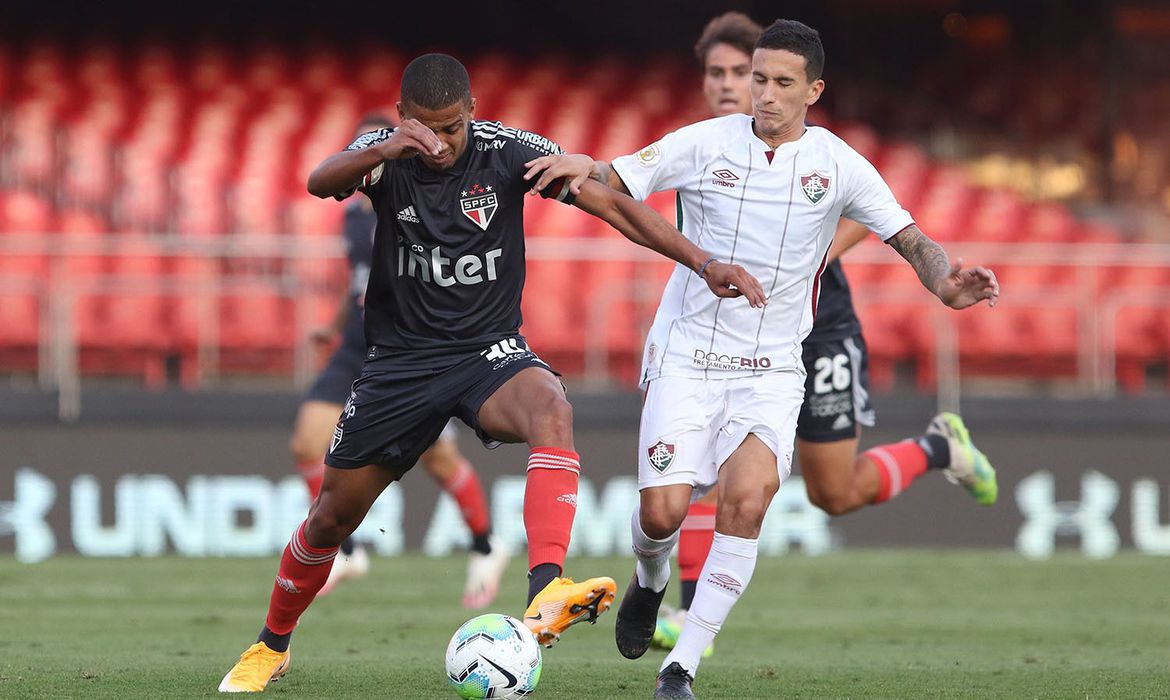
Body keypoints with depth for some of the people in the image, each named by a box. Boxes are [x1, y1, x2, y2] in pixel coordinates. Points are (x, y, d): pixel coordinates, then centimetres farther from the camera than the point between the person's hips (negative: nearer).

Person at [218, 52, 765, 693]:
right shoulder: (384, 152, -10)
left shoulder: (507, 151, -10)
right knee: (333, 515, 5)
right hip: (399, 361, 1)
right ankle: (271, 646, 32)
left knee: (552, 411, -35)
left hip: (489, 349, -1)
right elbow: (321, 182, -32)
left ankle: (545, 596, -50)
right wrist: (386, 149, -53)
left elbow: (611, 204, -12)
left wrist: (702, 262, -22)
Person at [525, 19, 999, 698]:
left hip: (773, 369, 0)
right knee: (663, 513, -11)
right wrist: (579, 166, -29)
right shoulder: (706, 143, -3)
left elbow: (912, 240, 0)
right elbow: (613, 183, -5)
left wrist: (948, 283, -22)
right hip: (687, 355, 0)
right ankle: (650, 580, 29)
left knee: (746, 500, -23)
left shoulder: (837, 164, -2)